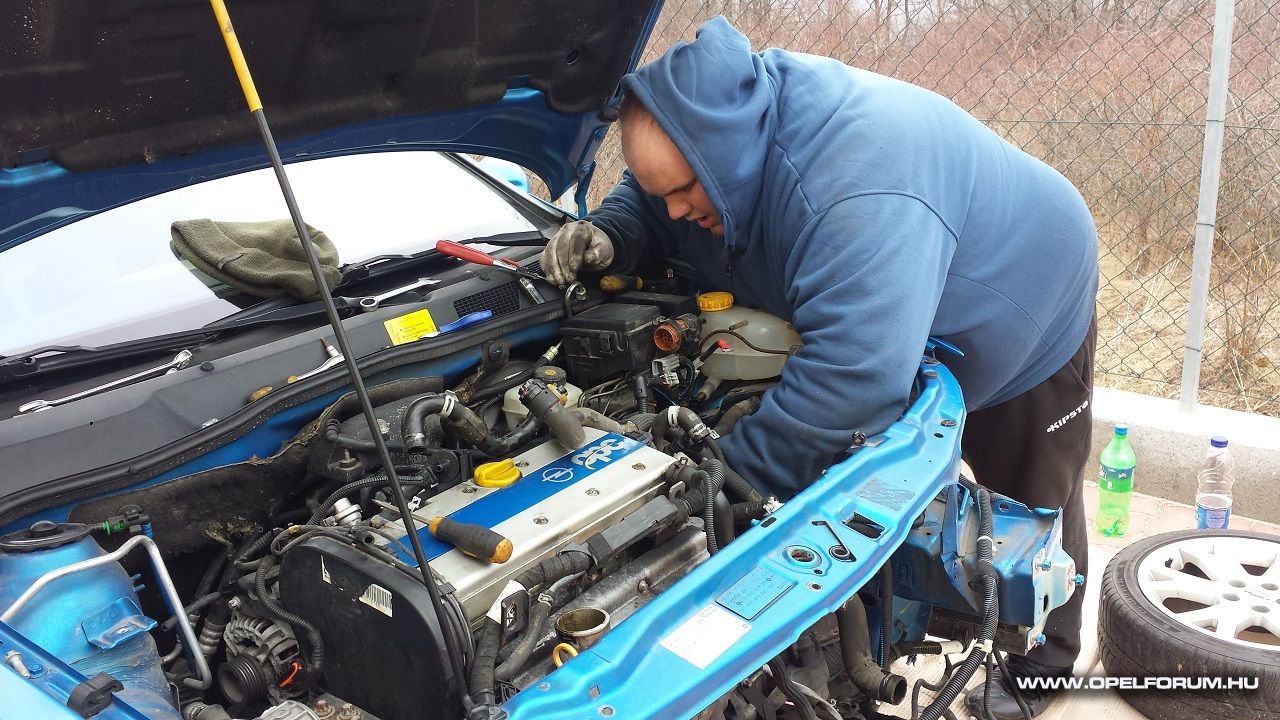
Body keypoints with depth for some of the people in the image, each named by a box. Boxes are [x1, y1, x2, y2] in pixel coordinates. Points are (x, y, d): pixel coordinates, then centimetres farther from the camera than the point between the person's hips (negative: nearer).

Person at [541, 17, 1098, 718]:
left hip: (1029, 308, -6)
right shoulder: (730, 119, -20)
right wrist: (607, 237, -25)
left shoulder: (859, 191, -49)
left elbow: (850, 377, -54)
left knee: (1033, 500, 14)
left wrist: (739, 476, -43)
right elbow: (646, 201, -1)